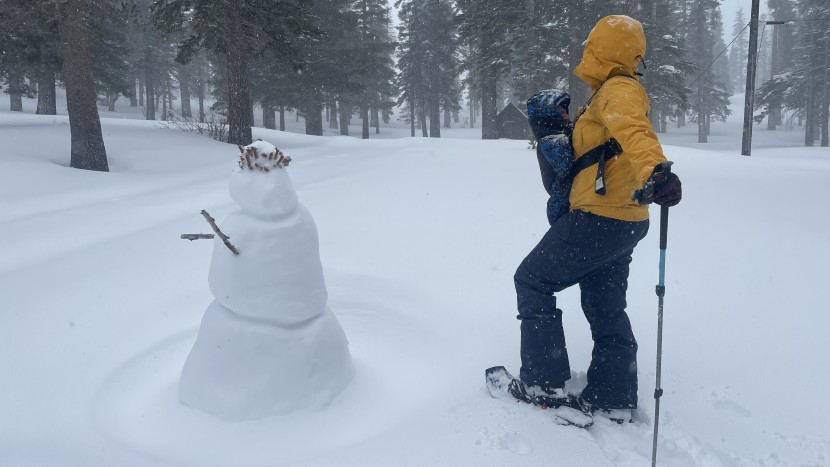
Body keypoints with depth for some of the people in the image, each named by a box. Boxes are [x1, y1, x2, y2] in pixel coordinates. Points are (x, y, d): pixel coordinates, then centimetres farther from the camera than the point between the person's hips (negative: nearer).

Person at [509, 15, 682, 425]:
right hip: (624, 221, 10)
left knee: (532, 281, 3)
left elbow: (633, 131, -38)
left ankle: (544, 383, 6)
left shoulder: (617, 91, -14)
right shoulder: (618, 92, 16)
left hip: (597, 220, -10)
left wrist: (654, 170, -55)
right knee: (606, 308, 16)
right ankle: (613, 399, 22)